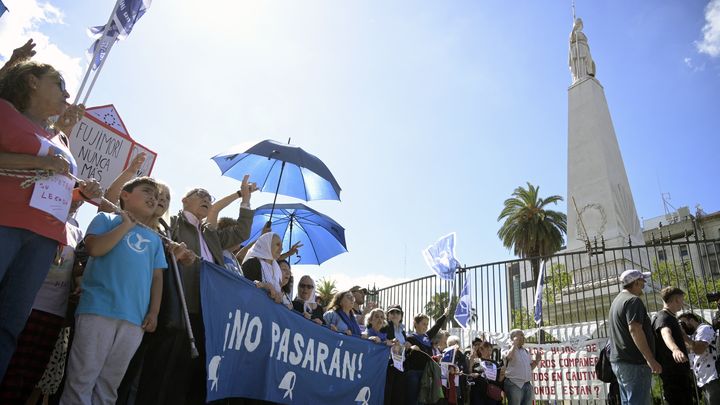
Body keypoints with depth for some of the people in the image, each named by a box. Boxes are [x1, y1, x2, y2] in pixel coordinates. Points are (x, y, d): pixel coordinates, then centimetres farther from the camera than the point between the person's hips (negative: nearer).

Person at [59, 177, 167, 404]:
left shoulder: (154, 239, 19)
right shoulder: (106, 219, 10)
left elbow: (157, 277, 15)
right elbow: (94, 248, -10)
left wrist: (153, 312, 4)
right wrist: (127, 225, -2)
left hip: (134, 319, 4)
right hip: (99, 310, -3)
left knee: (108, 385, 9)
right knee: (82, 379, -2)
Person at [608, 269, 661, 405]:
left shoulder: (617, 301, 19)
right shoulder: (633, 300, -11)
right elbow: (635, 329, -23)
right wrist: (651, 359, -24)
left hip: (618, 360, 10)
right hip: (634, 362, -9)